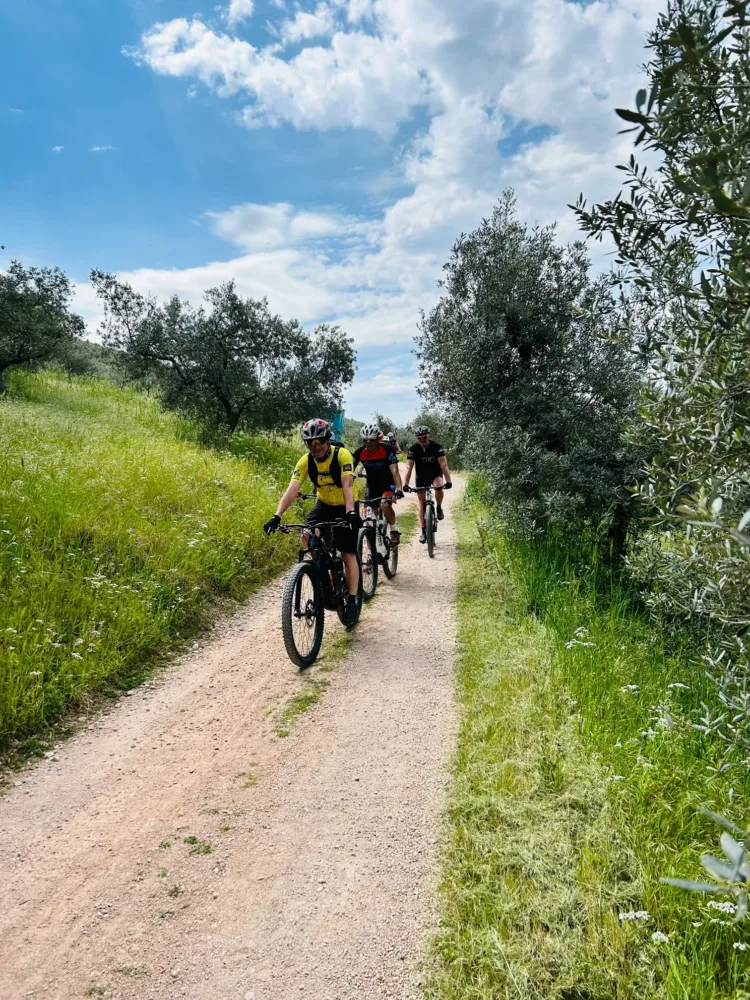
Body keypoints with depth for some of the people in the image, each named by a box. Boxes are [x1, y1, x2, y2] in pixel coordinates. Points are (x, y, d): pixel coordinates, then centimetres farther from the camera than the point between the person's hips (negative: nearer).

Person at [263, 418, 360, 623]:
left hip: (345, 508, -3)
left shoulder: (342, 455, -24)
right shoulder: (305, 461, -14)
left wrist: (350, 512, -50)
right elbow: (292, 489, -24)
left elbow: (347, 485, -35)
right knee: (307, 537, -23)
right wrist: (277, 516, -36)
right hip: (324, 505, 3)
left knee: (349, 555, -5)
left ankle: (352, 601, 5)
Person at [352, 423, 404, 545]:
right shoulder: (360, 452, -14)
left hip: (388, 484, -3)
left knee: (386, 505, -33)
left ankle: (394, 532, -12)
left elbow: (394, 471, -30)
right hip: (372, 486, 4)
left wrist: (399, 489, -45)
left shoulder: (387, 449, -22)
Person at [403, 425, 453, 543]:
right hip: (421, 477, 1)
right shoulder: (413, 449, -20)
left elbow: (443, 464, -31)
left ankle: (439, 508, -5)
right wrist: (405, 484, -39)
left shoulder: (437, 447, -23)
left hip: (436, 474, -1)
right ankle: (423, 532, 5)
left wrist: (448, 481, -43)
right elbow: (409, 467, -27)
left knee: (439, 487, -34)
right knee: (422, 503, -2)